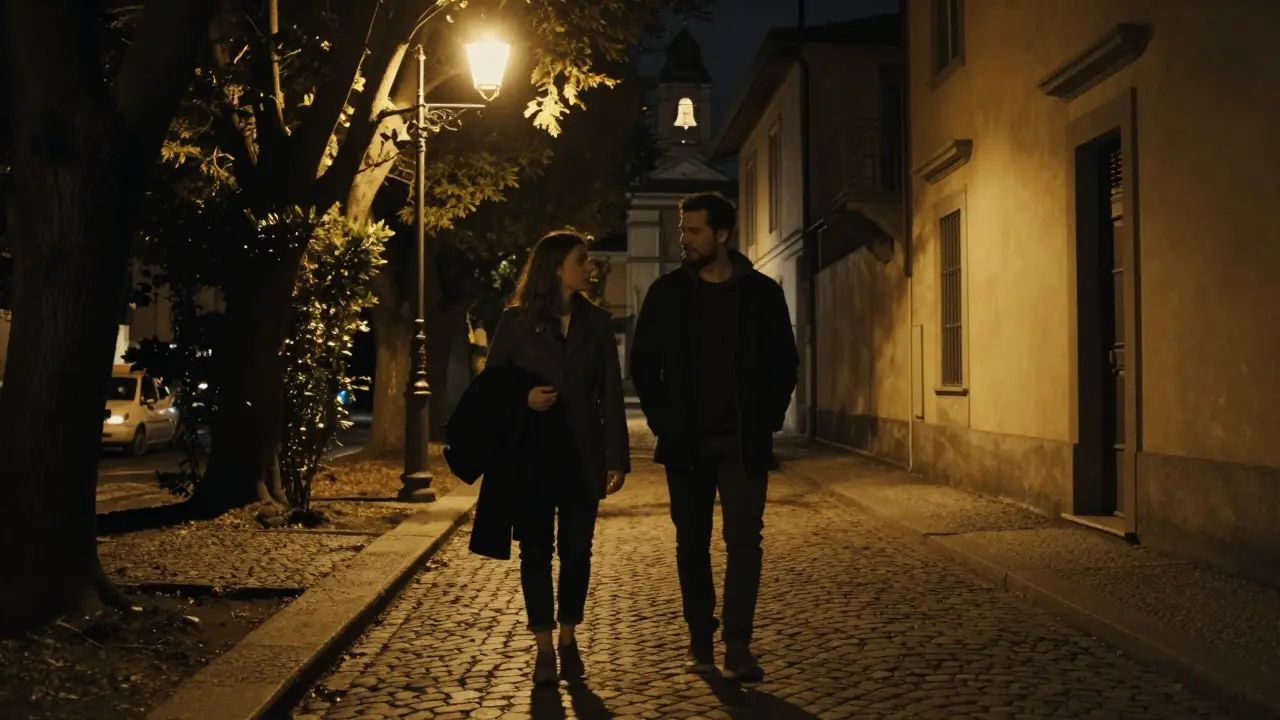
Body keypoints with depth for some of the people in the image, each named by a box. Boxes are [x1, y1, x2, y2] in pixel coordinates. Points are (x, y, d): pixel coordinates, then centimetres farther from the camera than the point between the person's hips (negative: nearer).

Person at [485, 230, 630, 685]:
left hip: (583, 455, 2)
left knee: (576, 549, 5)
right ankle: (544, 647, 10)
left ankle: (569, 639, 20)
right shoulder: (516, 320, 0)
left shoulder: (596, 321, 6)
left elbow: (611, 394, 4)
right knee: (536, 549, 2)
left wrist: (618, 457, -1)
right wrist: (523, 397, -15)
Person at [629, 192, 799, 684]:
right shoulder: (667, 292, 2)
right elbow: (644, 362, 7)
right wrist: (662, 419, -1)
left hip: (743, 441, -1)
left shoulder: (761, 292, 1)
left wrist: (767, 419, -3)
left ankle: (737, 648, -1)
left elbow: (785, 363, 6)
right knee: (692, 543, 8)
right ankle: (701, 642, 19)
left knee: (744, 540, -7)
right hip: (686, 441, 1)